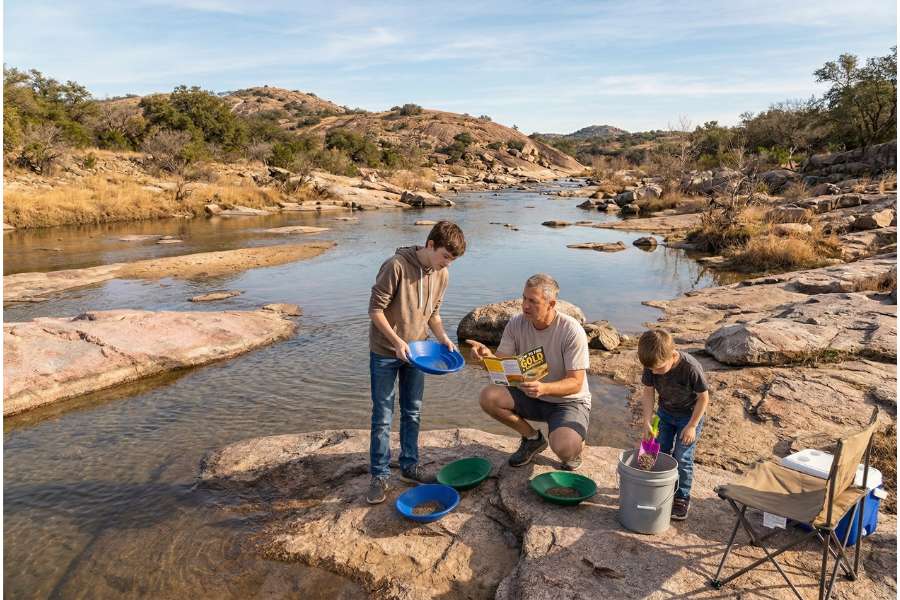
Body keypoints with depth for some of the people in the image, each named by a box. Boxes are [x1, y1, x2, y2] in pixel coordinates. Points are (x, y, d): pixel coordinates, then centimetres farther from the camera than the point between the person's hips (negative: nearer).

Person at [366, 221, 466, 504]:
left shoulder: (441, 275, -1)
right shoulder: (396, 266, -21)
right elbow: (376, 309, -17)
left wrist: (442, 337, -6)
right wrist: (396, 341, -24)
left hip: (415, 353, 6)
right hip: (385, 353, -5)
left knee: (412, 412, 14)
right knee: (383, 416, 3)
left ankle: (410, 466, 29)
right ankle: (379, 475, 16)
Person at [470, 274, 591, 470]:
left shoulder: (572, 331, -22)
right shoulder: (516, 324, -9)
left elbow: (575, 383, -23)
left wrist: (544, 388, -43)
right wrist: (487, 356, -33)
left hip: (569, 401, -5)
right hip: (530, 396, 5)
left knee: (563, 448, -33)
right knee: (488, 397, -20)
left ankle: (576, 446, 9)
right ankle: (533, 438, 6)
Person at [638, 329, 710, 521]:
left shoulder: (691, 367, -35)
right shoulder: (652, 366, -23)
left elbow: (704, 397, -20)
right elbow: (648, 393, -10)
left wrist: (692, 426, -16)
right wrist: (647, 422, -17)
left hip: (689, 415, -4)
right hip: (665, 413, 5)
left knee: (682, 458, -2)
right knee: (660, 452, 11)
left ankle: (682, 498, 15)